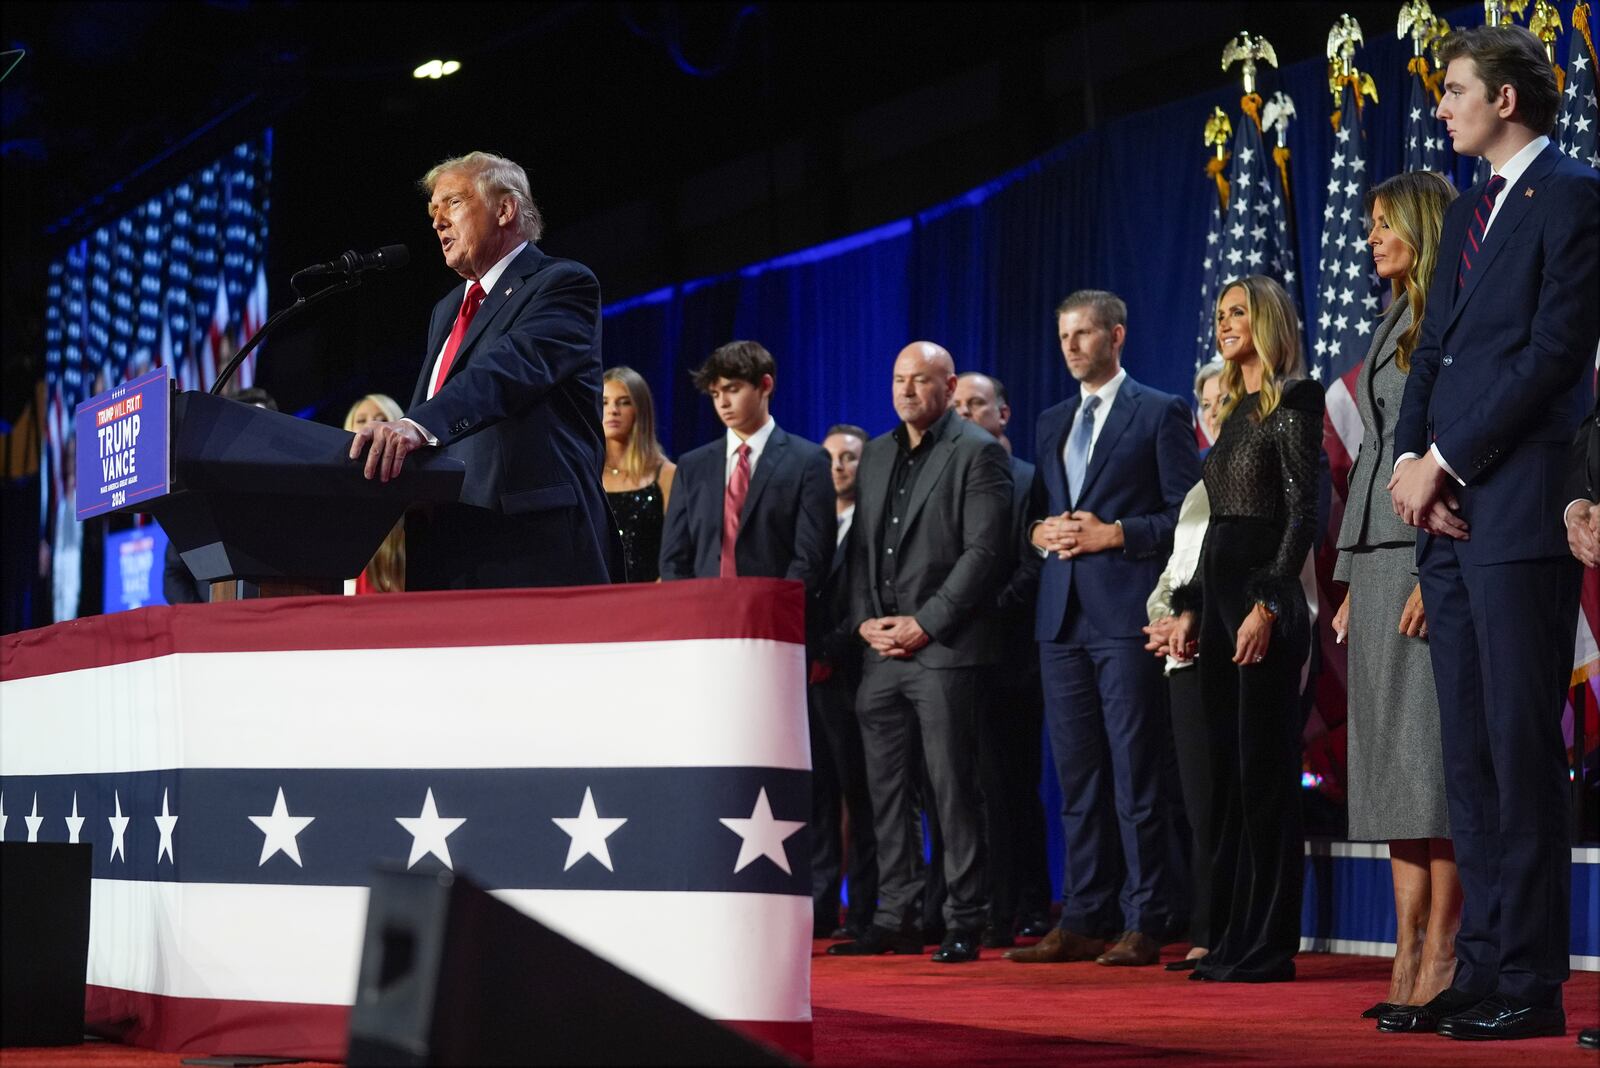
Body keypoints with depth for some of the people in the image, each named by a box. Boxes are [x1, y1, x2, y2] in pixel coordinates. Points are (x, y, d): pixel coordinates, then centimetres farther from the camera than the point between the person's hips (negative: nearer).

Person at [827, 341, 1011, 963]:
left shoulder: (978, 453, -2)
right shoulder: (876, 454, 19)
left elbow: (983, 551, -10)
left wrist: (926, 623, -14)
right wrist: (865, 620, 3)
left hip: (944, 649, -7)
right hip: (881, 651, 7)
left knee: (952, 787, -5)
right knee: (885, 788, 7)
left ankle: (963, 922, 0)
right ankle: (896, 918, 13)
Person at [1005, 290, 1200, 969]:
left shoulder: (1161, 413, 2)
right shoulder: (1051, 422, 21)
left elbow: (1185, 513, -4)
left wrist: (1113, 533, -13)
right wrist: (1041, 533, 2)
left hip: (1127, 615, -6)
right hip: (1062, 617, 6)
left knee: (1136, 777, -6)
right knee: (1077, 779, 6)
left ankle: (1144, 925, -3)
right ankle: (1084, 920, 10)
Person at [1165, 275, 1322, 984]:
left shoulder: (1291, 404, -6)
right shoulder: (1236, 412, 19)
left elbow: (1302, 514, -13)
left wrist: (1267, 607, -20)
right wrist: (1190, 607, 14)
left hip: (1264, 598, -9)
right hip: (1219, 594, 9)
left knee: (1265, 774, -7)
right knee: (1227, 774, 8)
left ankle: (1268, 945, -4)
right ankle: (1232, 938, 11)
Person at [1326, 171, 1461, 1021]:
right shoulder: (1390, 329, 21)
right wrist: (1351, 585, 18)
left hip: (1432, 556, -9)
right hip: (1376, 560, 9)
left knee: (1429, 753, -10)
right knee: (1391, 764, 5)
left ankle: (1439, 963, -8)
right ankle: (1408, 960, 7)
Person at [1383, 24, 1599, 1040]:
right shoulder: (1469, 213, 22)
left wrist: (1449, 459, -11)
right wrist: (1411, 457, 0)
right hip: (1448, 510, 8)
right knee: (1468, 753, 8)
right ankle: (1481, 970, 12)